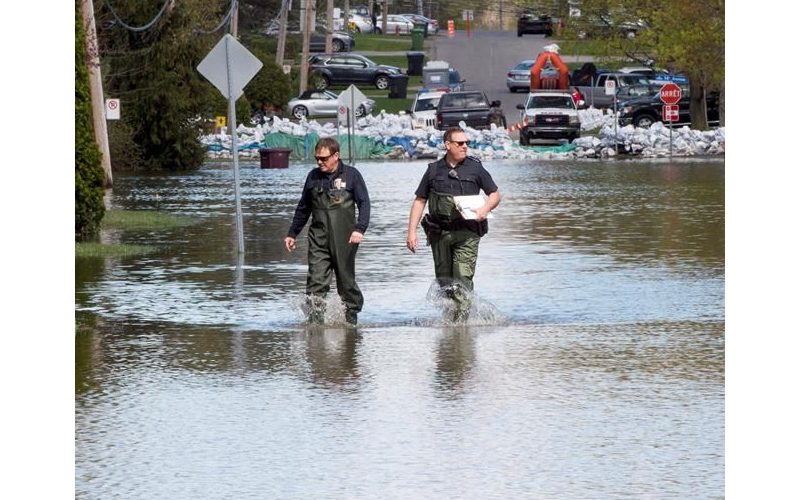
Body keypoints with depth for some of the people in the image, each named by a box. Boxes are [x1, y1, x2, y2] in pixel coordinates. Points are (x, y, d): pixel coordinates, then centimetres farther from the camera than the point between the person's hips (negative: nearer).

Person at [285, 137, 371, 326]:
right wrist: (292, 233, 23)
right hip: (318, 238, 2)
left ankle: (351, 316, 20)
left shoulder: (351, 175, 1)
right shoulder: (313, 176, 11)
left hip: (344, 239, -2)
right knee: (316, 282, -10)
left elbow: (364, 204, -3)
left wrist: (360, 229, -18)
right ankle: (315, 322, -15)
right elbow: (303, 208, 22)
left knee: (346, 281, 5)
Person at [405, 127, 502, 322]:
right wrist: (412, 231, 5)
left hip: (467, 233, -2)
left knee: (462, 280, -14)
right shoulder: (434, 170, 10)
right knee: (444, 281, 6)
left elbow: (495, 194, 11)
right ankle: (446, 318, 20)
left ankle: (460, 321, -18)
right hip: (439, 233, 3)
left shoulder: (475, 168, 6)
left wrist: (485, 209, -10)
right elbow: (419, 201, 13)